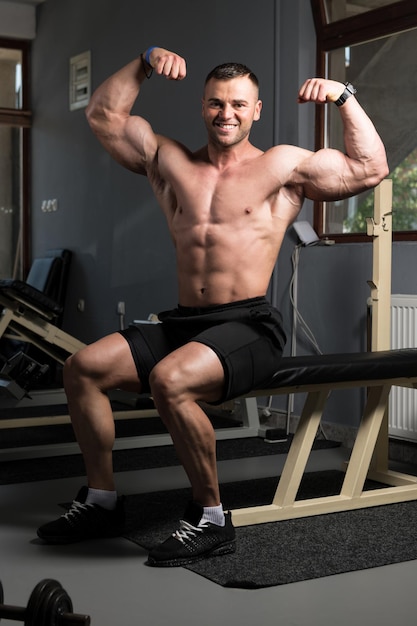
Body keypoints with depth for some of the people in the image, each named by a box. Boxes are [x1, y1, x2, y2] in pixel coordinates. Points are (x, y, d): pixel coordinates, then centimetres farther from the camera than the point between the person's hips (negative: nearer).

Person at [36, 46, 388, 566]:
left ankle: (211, 518, -15)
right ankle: (101, 500, 6)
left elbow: (371, 169, -1)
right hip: (183, 322, 6)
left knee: (171, 380, -33)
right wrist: (144, 63, 14)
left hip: (249, 326, -5)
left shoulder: (282, 166, 5)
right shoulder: (170, 162, 16)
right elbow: (103, 116, 19)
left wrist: (344, 97, -5)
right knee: (82, 367, -9)